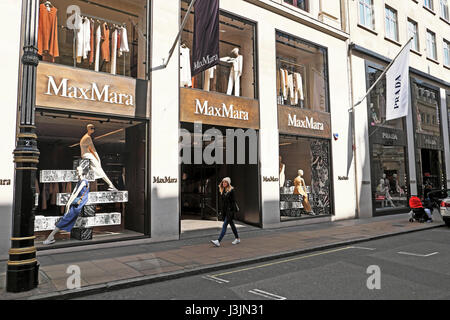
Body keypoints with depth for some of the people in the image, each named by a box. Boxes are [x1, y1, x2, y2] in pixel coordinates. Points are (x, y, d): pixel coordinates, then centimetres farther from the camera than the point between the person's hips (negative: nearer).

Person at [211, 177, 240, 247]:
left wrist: (232, 212, -18)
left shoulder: (231, 190, -11)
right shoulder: (223, 191, 11)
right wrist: (222, 211, 13)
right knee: (231, 224, 15)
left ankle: (218, 241, -15)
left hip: (230, 210, -8)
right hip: (224, 210, 8)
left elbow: (233, 201, -14)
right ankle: (237, 239, 27)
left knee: (224, 225, -11)